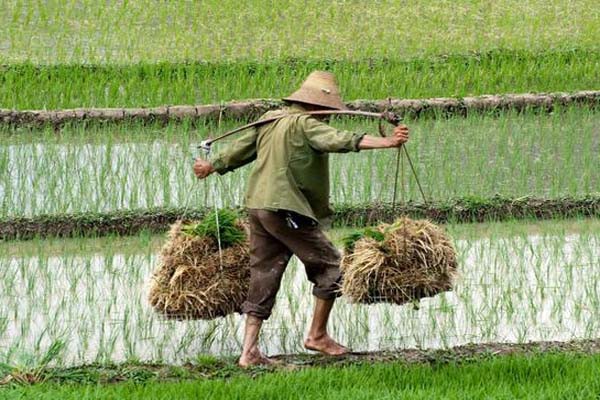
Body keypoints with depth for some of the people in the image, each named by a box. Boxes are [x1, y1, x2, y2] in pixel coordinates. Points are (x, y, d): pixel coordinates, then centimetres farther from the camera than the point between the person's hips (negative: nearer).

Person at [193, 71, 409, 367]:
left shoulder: (269, 120, 16)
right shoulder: (305, 124, -9)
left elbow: (240, 148, 27)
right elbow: (339, 140, -24)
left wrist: (212, 166, 44)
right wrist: (386, 142, -34)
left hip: (257, 207, 9)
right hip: (286, 209, -9)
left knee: (264, 276, 11)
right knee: (329, 265, 4)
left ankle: (249, 351, 7)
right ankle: (317, 335, 9)